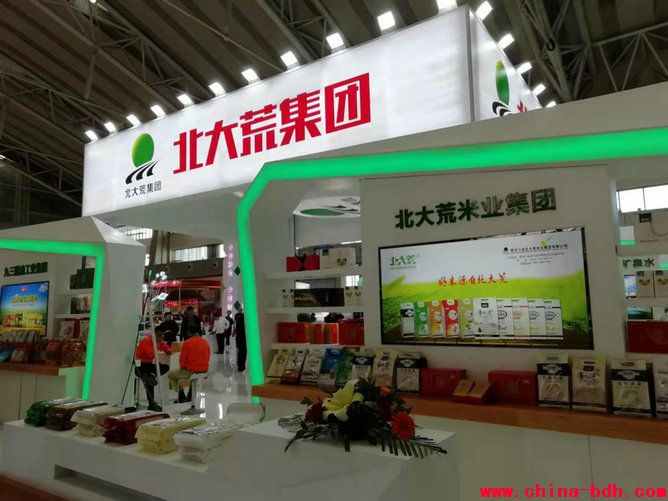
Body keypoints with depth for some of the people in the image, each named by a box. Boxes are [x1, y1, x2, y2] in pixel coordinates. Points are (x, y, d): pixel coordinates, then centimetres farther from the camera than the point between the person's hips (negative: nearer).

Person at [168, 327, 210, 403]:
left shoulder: (187, 342, -14)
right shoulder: (206, 342, 3)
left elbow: (182, 358, -7)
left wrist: (182, 367, 13)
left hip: (190, 371, -6)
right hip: (204, 371, 6)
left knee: (170, 374, 18)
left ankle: (182, 396, 19)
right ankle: (190, 395, 39)